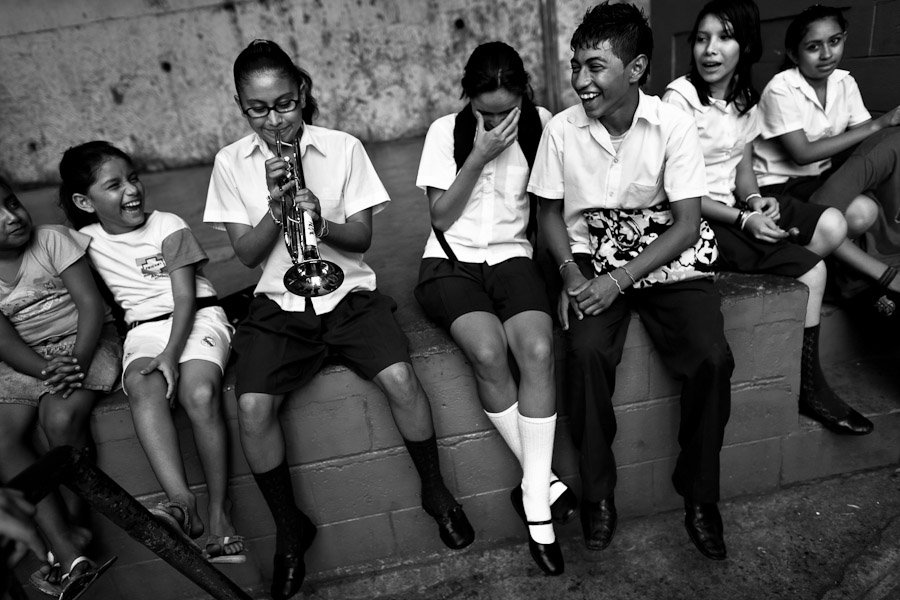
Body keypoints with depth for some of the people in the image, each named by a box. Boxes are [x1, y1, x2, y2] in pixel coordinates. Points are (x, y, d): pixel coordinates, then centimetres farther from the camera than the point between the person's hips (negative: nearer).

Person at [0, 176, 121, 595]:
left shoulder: (53, 239, -5)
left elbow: (92, 304, -10)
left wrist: (78, 361, -25)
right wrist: (47, 370, -26)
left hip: (81, 341, -3)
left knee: (61, 417, -29)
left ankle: (80, 520, -5)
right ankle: (68, 553, -23)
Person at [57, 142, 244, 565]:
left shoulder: (168, 227, 0)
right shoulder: (86, 241, 11)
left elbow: (185, 298, -7)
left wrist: (171, 353, -20)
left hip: (197, 319, -2)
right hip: (144, 330, 3)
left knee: (200, 393, -31)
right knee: (143, 388, -32)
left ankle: (219, 514, -26)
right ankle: (181, 502, -44)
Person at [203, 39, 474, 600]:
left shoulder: (343, 147, -1)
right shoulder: (231, 163, 3)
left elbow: (362, 238, -2)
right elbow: (247, 254, 0)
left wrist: (321, 223, -23)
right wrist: (275, 208, -18)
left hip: (350, 295, -1)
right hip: (279, 306, 1)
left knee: (400, 378, -24)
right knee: (252, 408, -21)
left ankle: (436, 490, 5)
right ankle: (290, 530, 7)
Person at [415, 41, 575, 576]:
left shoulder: (541, 124, 4)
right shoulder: (446, 131, 1)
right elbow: (441, 217, -3)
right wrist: (479, 155, -11)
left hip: (513, 256, 2)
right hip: (452, 261, -1)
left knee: (538, 350, -29)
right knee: (488, 350, -31)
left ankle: (534, 496, -17)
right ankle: (543, 480, -11)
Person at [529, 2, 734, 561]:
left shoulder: (674, 125, -9)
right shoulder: (562, 130, -5)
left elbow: (687, 224, -9)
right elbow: (550, 211, 6)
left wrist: (618, 282, -19)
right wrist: (570, 272, -12)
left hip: (667, 258, 0)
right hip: (592, 259, 1)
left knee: (713, 359, -22)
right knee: (587, 352, -28)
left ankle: (700, 497, 3)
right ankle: (598, 494, -6)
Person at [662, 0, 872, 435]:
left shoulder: (746, 101, 9)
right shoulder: (679, 98, -13)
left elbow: (743, 168, 13)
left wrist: (756, 201, -10)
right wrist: (743, 220, -21)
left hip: (736, 204, 7)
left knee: (833, 226, -12)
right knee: (811, 270, -15)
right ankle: (810, 387, 2)